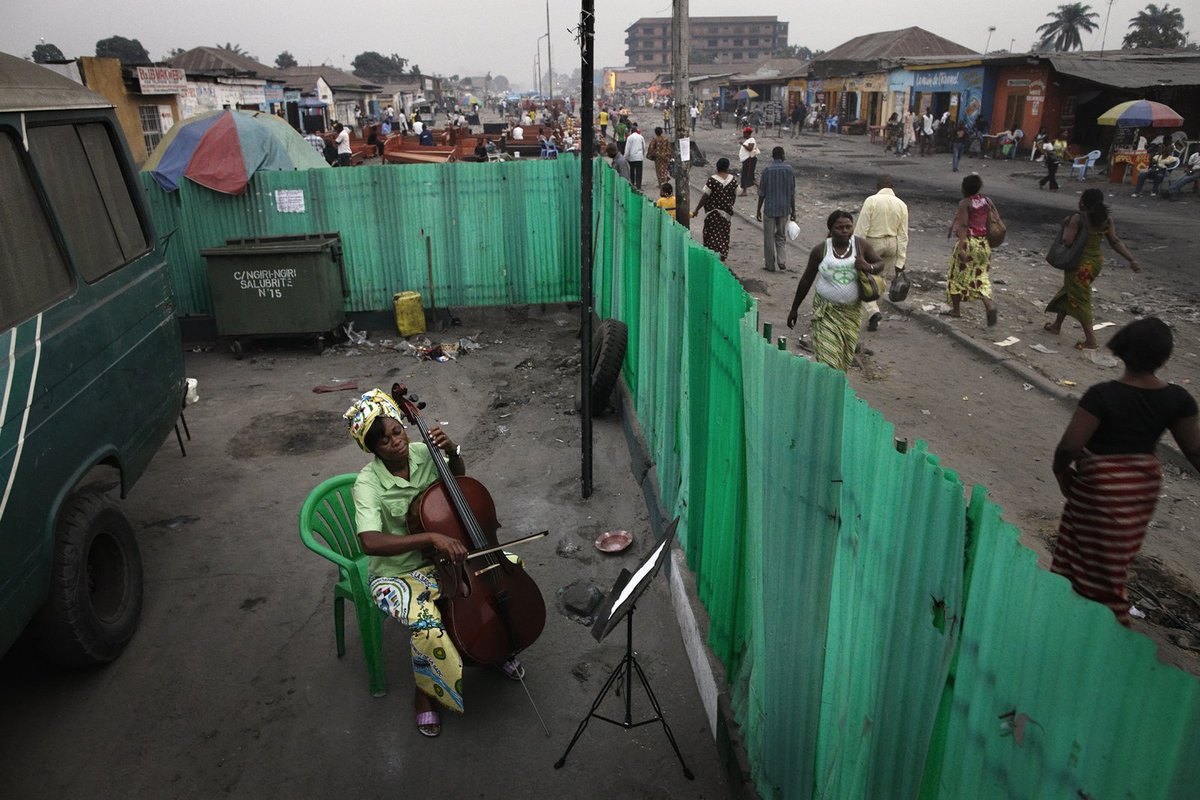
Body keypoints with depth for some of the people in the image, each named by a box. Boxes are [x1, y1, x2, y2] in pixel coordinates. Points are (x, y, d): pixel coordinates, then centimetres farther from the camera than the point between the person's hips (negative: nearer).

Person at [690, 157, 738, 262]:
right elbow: (734, 196, 6)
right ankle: (723, 256, 16)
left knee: (712, 234, 6)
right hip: (727, 212, 4)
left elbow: (705, 196, -14)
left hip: (713, 212, -4)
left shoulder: (712, 180, -14)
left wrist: (697, 209, -7)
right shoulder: (732, 180, -2)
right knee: (724, 234, 13)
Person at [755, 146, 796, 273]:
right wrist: (793, 210, 9)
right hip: (784, 209, 3)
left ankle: (770, 265, 13)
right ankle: (782, 261, 2)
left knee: (769, 237, 7)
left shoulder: (767, 170, -9)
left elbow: (762, 192, -7)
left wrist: (758, 210, 2)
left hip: (770, 208, -3)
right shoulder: (790, 170, -1)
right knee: (781, 236, 16)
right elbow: (792, 192, 2)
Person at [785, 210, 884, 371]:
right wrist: (794, 309, 6)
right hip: (825, 311, -2)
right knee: (828, 359, -11)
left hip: (852, 311, 2)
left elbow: (880, 264, 9)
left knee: (845, 358, 11)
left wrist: (869, 267, -17)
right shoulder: (820, 250, -7)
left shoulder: (862, 245, -4)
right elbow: (806, 280, 2)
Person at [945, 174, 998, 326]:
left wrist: (961, 248, -21)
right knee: (981, 277, 8)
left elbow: (963, 226, -18)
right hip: (984, 244, 5)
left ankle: (956, 309, 19)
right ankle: (989, 304, -17)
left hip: (967, 242, -5)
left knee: (958, 275, 12)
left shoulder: (964, 203, -11)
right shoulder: (987, 201, 6)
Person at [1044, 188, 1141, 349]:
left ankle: (1090, 340, -5)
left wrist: (1066, 226, -3)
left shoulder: (1077, 219, -17)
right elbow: (1115, 242, -2)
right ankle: (1056, 325, 38)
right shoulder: (1106, 220, 2)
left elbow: (1067, 241, -20)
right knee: (1069, 291, 24)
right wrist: (1131, 259, -1)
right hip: (1096, 261, 7)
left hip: (1080, 263, -7)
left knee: (1079, 299, -1)